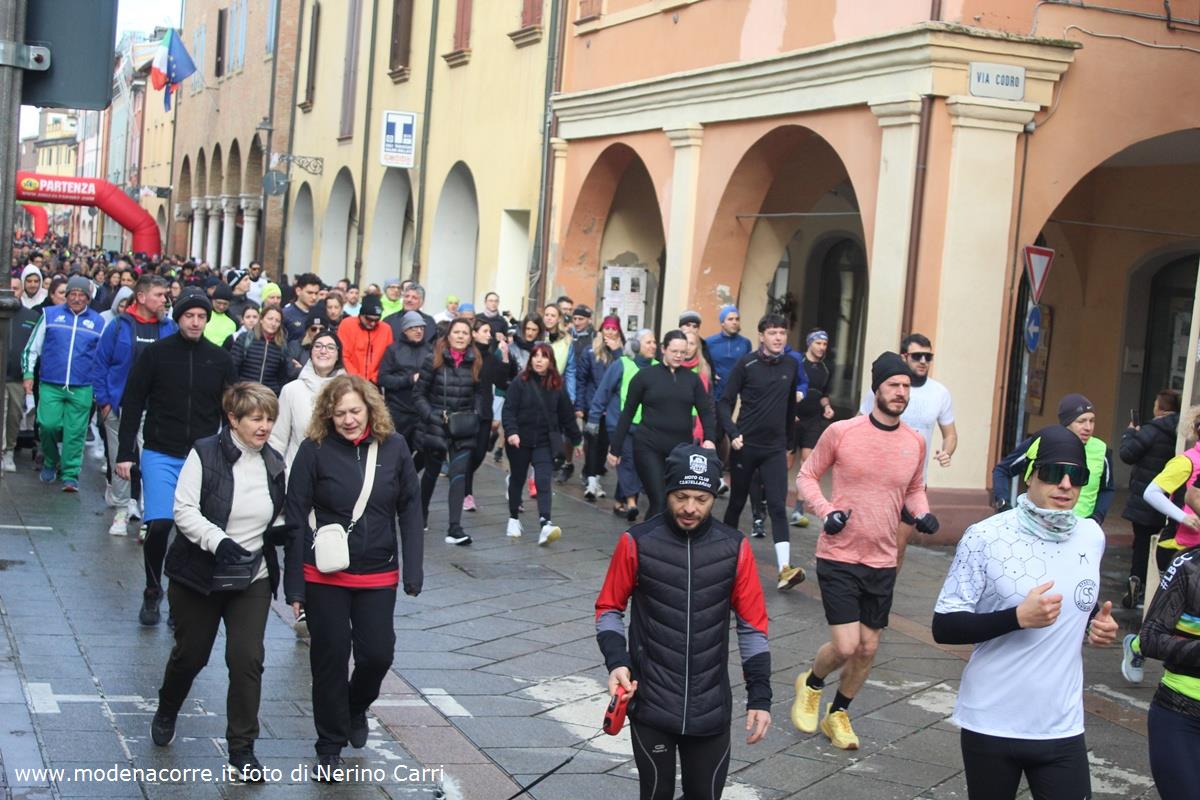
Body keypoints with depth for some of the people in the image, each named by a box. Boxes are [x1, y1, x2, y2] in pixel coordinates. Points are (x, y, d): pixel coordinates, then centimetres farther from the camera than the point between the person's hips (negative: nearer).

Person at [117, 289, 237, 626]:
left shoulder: (220, 360, 5)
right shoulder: (155, 353, 0)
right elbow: (133, 405, 2)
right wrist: (125, 453, -3)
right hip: (160, 455, -2)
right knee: (159, 524, -13)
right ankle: (152, 591, 10)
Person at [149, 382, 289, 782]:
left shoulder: (274, 463, 5)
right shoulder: (205, 454, -12)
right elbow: (185, 510, -17)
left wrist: (279, 534, -1)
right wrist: (219, 541, -30)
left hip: (252, 580, 3)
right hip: (199, 576, -3)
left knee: (247, 660, -7)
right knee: (190, 654, 13)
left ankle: (242, 750, 3)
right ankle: (166, 714, 45)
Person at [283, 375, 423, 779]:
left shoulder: (394, 447, -4)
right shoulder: (314, 450, -11)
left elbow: (409, 511, 2)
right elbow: (296, 520, -8)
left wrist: (413, 570, -4)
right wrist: (294, 585, -8)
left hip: (378, 576, 2)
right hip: (325, 577, -2)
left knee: (377, 654, 6)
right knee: (330, 658, 6)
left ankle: (356, 708, 39)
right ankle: (330, 748, 22)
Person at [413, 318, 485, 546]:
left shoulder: (475, 363, 0)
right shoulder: (434, 360, -7)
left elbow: (479, 392, 14)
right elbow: (419, 394, -3)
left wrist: (475, 414, 0)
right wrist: (431, 416, -13)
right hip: (435, 427, -1)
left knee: (459, 475, -10)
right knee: (432, 471, 16)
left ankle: (455, 529, -13)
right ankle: (422, 514, 40)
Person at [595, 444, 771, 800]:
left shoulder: (734, 548, -4)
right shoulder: (637, 543, -8)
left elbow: (752, 625, 3)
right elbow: (609, 608, 3)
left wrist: (760, 695, -1)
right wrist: (616, 661, -13)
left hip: (711, 709, 1)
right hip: (650, 704, -1)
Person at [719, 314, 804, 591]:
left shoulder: (791, 365, 6)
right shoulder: (746, 364, -6)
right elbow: (725, 402, -6)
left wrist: (789, 442, 18)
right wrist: (733, 433, -18)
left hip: (775, 448, 2)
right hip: (745, 445, -2)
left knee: (778, 506, -9)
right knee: (737, 502, 11)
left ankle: (785, 569, -17)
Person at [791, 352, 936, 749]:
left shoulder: (915, 442, 2)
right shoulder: (841, 432, -10)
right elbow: (807, 476, 1)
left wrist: (922, 513, -2)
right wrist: (825, 510, -15)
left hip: (882, 562, 5)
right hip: (838, 556, -4)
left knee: (868, 649, 12)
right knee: (845, 646, -10)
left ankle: (837, 714, 35)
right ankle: (810, 684, 24)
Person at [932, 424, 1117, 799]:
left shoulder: (1092, 536, 2)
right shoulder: (986, 538, -13)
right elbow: (944, 627, -12)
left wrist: (1097, 622, 1)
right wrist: (1018, 617, -23)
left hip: (1062, 728, 3)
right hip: (991, 725, -3)